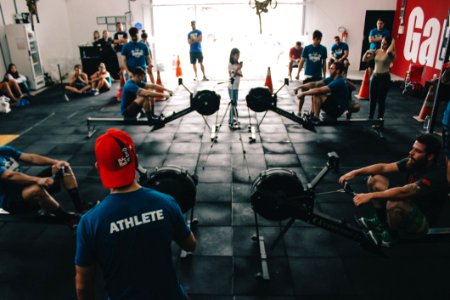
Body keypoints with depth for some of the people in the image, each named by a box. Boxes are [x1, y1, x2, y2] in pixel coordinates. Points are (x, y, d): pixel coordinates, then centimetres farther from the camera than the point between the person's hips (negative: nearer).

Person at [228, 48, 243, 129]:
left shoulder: (238, 64, 7)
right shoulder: (230, 64, -13)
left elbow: (241, 74, 1)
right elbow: (231, 75, -19)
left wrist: (237, 72, -18)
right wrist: (237, 69, -28)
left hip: (236, 87, 7)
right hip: (232, 87, -7)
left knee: (234, 103, 13)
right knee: (234, 104, -4)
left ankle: (231, 119, 24)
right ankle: (232, 122, 1)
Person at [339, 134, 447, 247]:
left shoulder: (434, 177, -30)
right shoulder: (413, 162, -6)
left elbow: (404, 191, -42)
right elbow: (384, 167, -7)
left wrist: (371, 196, -49)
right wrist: (356, 172, -19)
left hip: (422, 221, -8)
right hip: (410, 206, 8)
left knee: (394, 204, -40)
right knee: (375, 179, -2)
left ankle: (390, 236, -9)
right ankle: (381, 222, 9)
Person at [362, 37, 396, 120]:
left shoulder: (390, 54, -8)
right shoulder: (376, 51, 5)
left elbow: (389, 51, -31)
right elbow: (364, 59, 7)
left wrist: (393, 41, -16)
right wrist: (367, 52, -13)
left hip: (384, 78, -5)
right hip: (375, 76, 5)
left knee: (381, 100, 0)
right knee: (372, 99, 11)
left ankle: (379, 120, 10)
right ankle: (370, 118, 24)